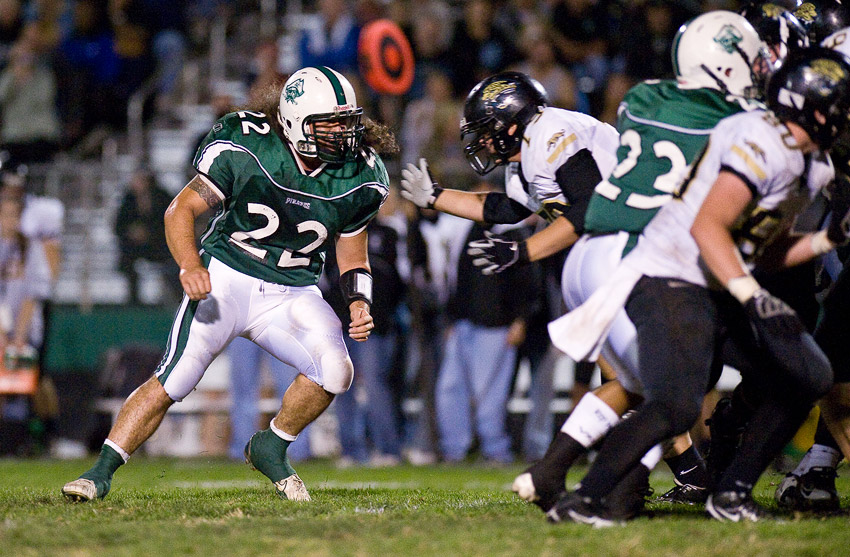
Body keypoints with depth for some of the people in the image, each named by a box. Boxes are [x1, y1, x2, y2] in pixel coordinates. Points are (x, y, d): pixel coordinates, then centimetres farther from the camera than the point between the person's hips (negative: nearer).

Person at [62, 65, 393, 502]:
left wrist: (359, 304, -9)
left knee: (336, 371, -22)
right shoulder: (247, 150, -15)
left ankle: (271, 449, 3)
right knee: (172, 381, -17)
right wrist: (189, 265, -26)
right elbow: (181, 209, -8)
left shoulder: (357, 179, -4)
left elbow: (352, 258, 11)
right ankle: (101, 472, -5)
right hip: (226, 276, -3)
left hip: (292, 293, 3)